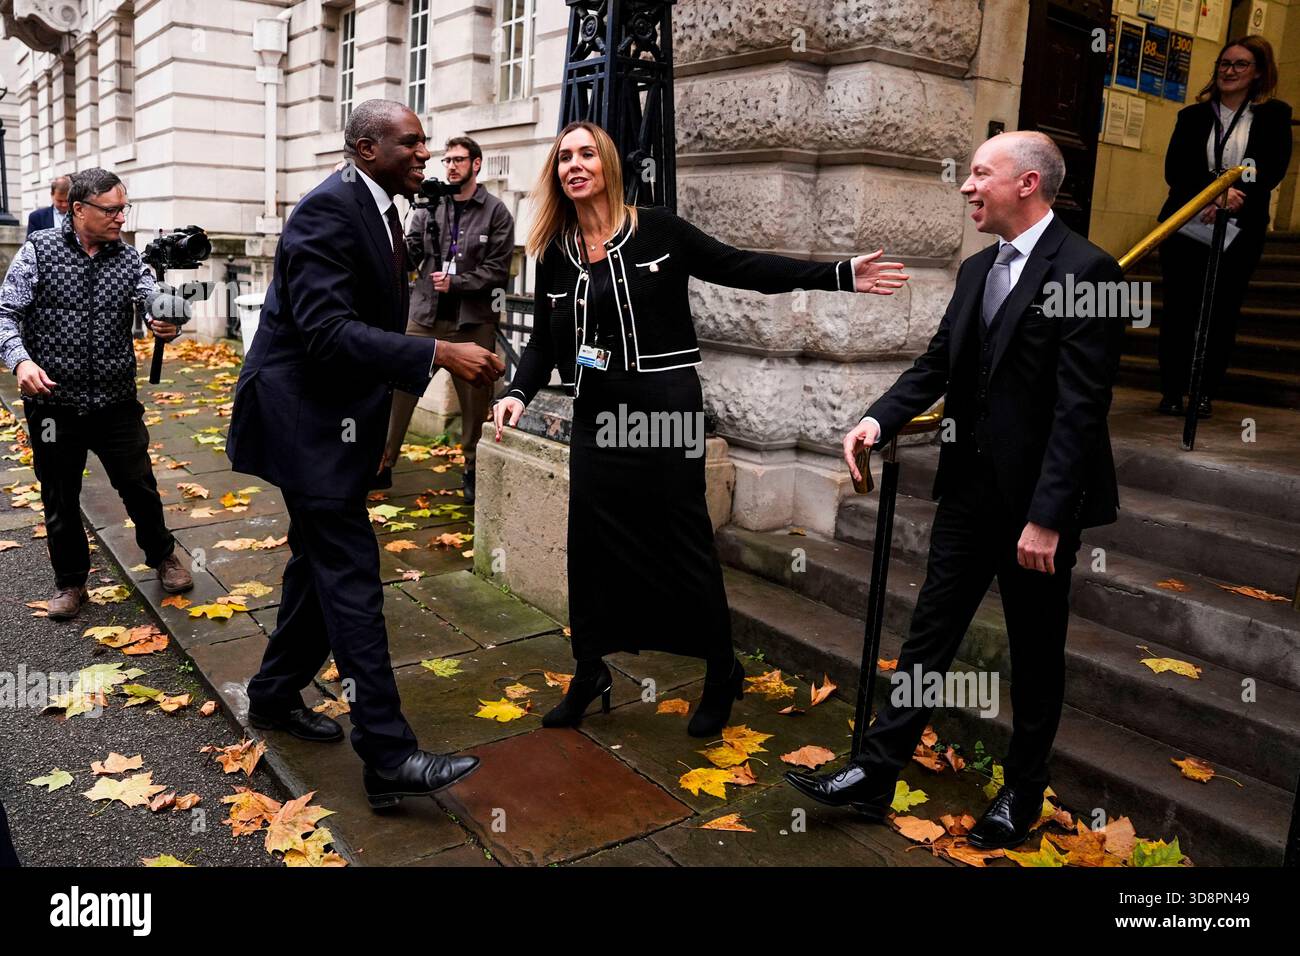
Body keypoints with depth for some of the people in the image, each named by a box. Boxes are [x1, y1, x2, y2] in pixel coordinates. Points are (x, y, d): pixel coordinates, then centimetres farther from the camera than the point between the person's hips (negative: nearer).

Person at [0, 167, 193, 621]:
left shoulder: (128, 257, 2)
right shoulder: (40, 250, -4)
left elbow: (155, 300, -9)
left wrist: (167, 323, -34)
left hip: (117, 402, 1)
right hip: (53, 402, -1)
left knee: (140, 488, 8)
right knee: (60, 500, 11)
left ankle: (163, 557, 32)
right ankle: (70, 582, 29)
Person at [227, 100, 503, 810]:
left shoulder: (376, 209, 12)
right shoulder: (329, 209, -19)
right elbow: (326, 332, -29)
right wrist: (439, 353, -32)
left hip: (335, 417, 10)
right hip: (307, 418, -10)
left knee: (321, 563, 18)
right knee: (351, 579, -9)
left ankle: (275, 696, 36)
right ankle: (387, 758, -4)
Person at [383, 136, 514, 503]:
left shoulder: (496, 212, -2)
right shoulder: (429, 205, 5)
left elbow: (496, 270, -6)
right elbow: (409, 252, -3)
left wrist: (455, 282, -13)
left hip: (473, 321, -2)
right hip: (425, 316, 2)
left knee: (475, 398, 9)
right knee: (400, 387, 2)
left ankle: (474, 471, 25)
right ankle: (383, 461, 14)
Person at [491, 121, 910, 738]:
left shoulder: (656, 229, -3)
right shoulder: (555, 254, 7)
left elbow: (740, 268, -3)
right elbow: (544, 343, 9)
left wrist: (840, 275, -9)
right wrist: (518, 393, -11)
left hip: (667, 406, -3)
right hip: (597, 415, 4)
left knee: (684, 540, 3)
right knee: (591, 542, 5)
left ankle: (723, 673, 21)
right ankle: (589, 673, 23)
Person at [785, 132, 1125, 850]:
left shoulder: (1085, 270, -15)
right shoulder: (976, 270, 10)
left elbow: (1080, 406, -19)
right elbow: (936, 364, 11)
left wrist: (1046, 518, -22)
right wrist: (879, 419, -7)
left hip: (1039, 501, -6)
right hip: (970, 491, 7)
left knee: (1035, 656, 11)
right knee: (929, 635, 9)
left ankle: (1022, 796, 30)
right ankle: (874, 776, 18)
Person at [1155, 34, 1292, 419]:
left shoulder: (1274, 115, 6)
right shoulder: (1193, 115, 11)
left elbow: (1273, 169, -4)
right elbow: (1174, 169, -1)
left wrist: (1235, 196, -21)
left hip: (1240, 232, -1)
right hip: (1186, 226, 1)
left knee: (1223, 313, 1)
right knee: (1179, 309, 0)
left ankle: (1206, 392, 8)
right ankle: (1172, 390, 7)